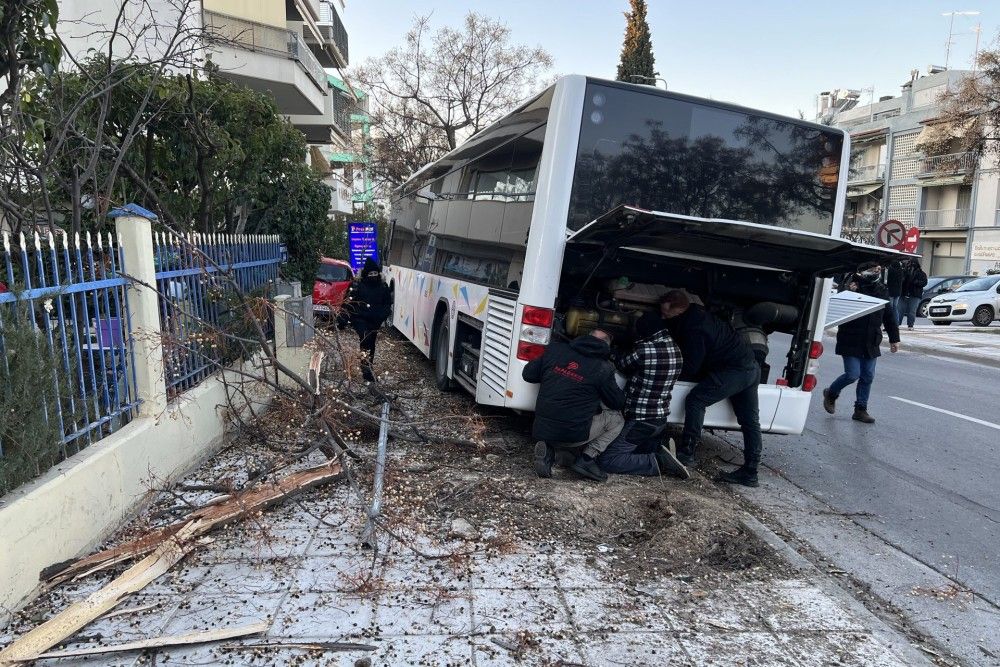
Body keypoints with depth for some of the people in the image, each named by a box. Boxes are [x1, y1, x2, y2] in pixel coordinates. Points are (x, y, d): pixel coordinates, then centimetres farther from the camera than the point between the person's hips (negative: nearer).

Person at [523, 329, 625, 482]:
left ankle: (547, 447, 7)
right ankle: (587, 458, 2)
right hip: (573, 435, -5)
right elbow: (618, 402, 5)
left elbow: (528, 374, 11)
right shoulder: (603, 368, -6)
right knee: (616, 419, 15)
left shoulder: (555, 349, 4)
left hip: (541, 430, 5)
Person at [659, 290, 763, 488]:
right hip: (751, 367, 10)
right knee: (749, 421, 10)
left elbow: (690, 368, -17)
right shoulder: (696, 314, 7)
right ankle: (749, 472, 17)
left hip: (734, 370, -10)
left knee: (695, 400, -10)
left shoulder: (695, 331, -23)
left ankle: (686, 453, -6)